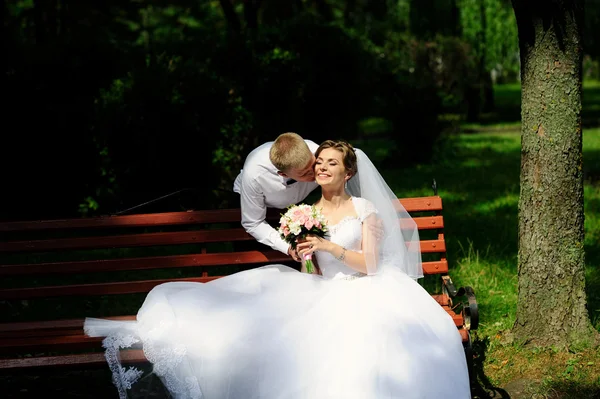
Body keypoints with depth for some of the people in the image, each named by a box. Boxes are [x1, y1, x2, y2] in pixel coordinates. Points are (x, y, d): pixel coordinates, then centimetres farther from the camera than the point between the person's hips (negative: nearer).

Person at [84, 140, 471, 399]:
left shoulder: (365, 208, 4)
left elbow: (369, 264, -5)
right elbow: (310, 267, 12)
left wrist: (330, 247, -17)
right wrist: (300, 251, -10)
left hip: (363, 292, -3)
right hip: (324, 296, 3)